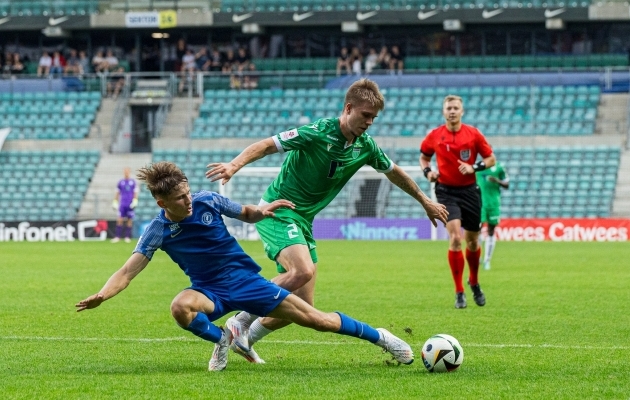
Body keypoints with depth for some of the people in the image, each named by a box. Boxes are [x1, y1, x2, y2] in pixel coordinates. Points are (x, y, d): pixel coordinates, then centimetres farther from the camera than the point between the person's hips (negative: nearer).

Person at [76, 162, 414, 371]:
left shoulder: (208, 201, -12)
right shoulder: (158, 232, -14)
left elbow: (247, 215, 6)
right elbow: (127, 272, -20)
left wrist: (262, 211, -17)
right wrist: (101, 296, -38)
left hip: (244, 279, 0)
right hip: (209, 290, 0)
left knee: (315, 319, -5)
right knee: (180, 307, -36)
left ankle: (377, 336, 16)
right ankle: (222, 339, -6)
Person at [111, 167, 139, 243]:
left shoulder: (133, 182, 3)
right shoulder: (121, 182, 8)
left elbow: (135, 192, 4)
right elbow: (118, 192, 15)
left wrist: (135, 201, -7)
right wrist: (115, 202, 12)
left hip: (130, 205, -1)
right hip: (122, 204, 1)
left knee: (130, 220, 1)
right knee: (119, 220, -6)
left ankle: (127, 237, 7)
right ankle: (117, 237, -4)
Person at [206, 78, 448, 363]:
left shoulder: (365, 147, 3)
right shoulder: (318, 133, -18)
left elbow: (394, 172, 22)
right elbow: (267, 145, -21)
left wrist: (425, 202, 33)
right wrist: (235, 165, -37)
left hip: (304, 221, 8)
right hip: (277, 211, -8)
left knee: (303, 303, 2)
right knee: (304, 270, -32)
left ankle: (245, 339, 19)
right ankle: (240, 323, -19)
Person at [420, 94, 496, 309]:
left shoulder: (473, 134, -4)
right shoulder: (434, 136, -2)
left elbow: (491, 158, 3)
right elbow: (424, 157, 15)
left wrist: (474, 167, -15)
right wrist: (428, 171, -6)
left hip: (470, 191, 2)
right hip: (446, 192, -2)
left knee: (472, 241, 13)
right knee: (455, 238, -18)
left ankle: (474, 282, 40)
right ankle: (459, 293, -11)